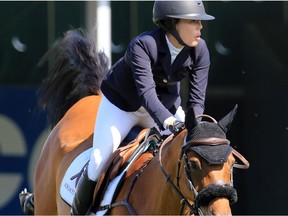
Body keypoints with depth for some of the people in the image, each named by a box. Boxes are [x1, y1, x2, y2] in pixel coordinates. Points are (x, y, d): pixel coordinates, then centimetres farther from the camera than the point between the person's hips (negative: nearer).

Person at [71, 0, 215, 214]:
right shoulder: (142, 45, -34)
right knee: (99, 162, -14)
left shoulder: (199, 50, -20)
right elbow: (146, 91, -45)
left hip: (167, 106, 4)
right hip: (121, 105, -4)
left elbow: (197, 99, -21)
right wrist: (168, 121, -61)